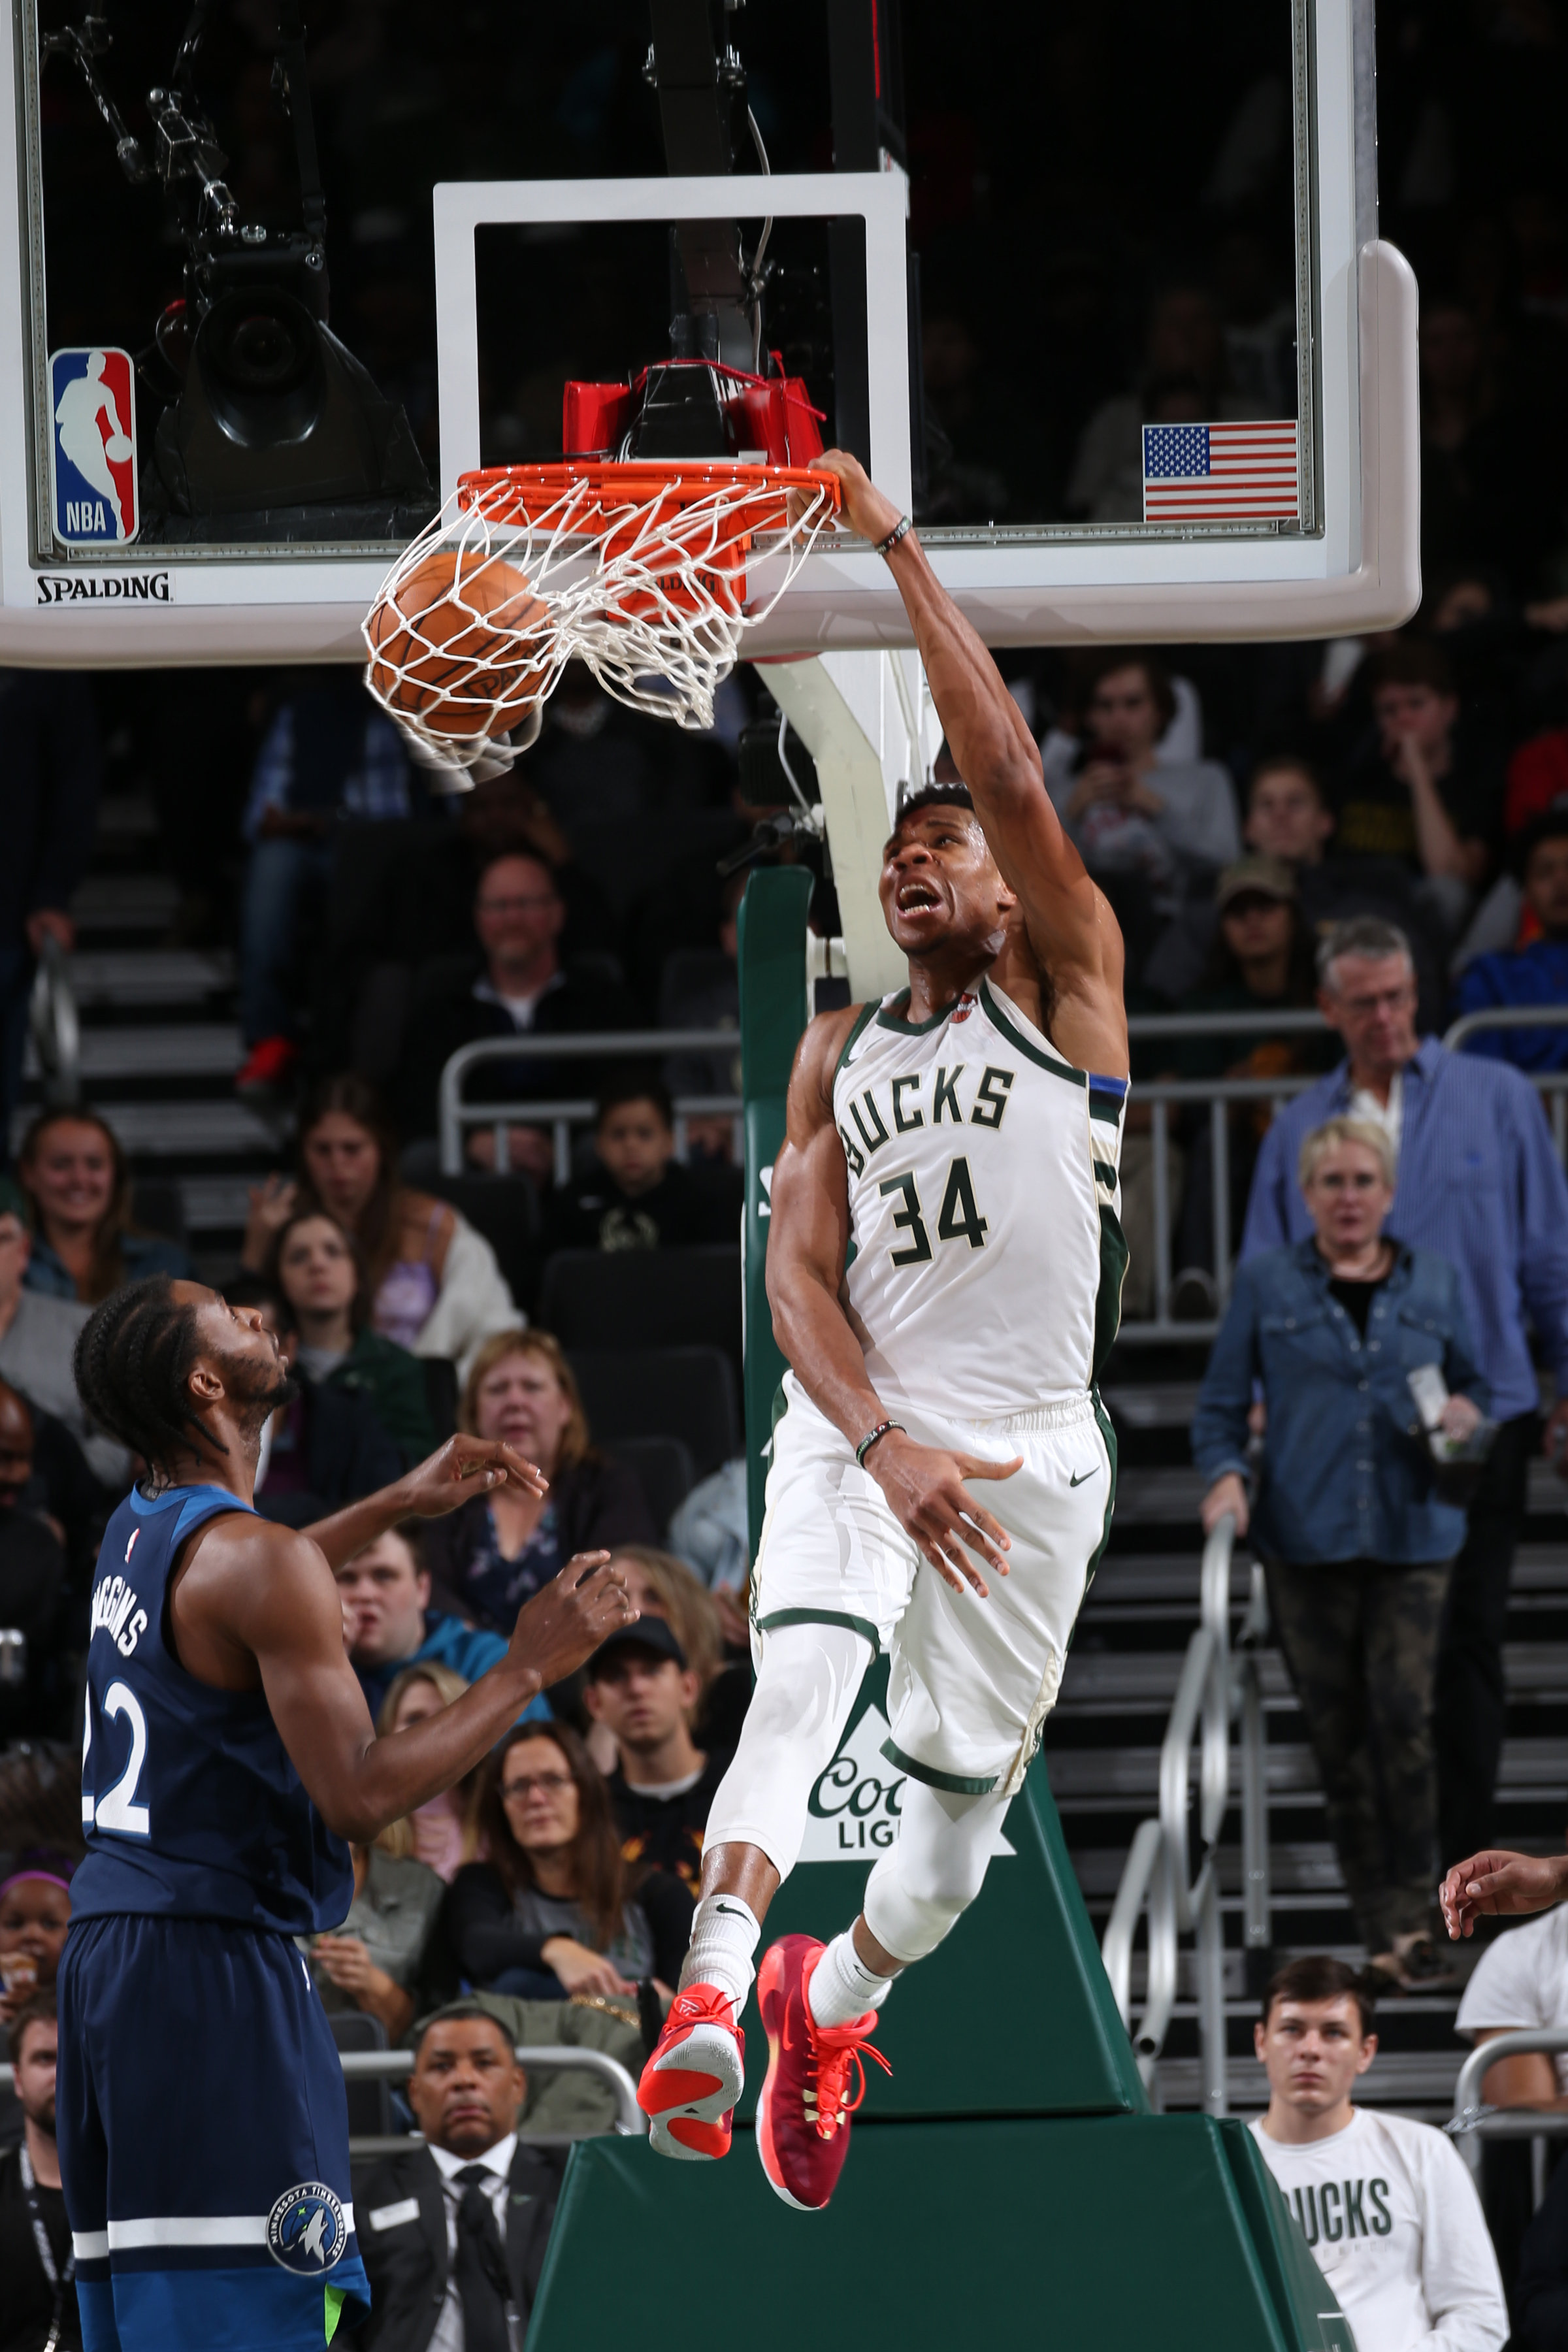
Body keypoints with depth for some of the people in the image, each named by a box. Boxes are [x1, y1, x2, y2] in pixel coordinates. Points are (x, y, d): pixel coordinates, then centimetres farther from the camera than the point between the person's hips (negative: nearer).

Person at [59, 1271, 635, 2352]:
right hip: (214, 1953, -10)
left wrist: (399, 1505, 39)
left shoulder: (134, 1534, 13)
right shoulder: (255, 1558, -16)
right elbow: (361, 1795, -20)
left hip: (109, 1945, 10)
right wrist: (529, 1667, -13)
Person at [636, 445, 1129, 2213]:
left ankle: (833, 2000, 35)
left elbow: (1008, 777, -14)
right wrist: (881, 1444, -15)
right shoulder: (839, 1055, 12)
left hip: (1032, 1453, -1)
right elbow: (799, 1275, 4)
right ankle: (713, 2002, -44)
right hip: (858, 1426, 1)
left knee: (963, 1799, 6)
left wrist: (899, 553, -12)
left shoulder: (1063, 987, 2)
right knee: (799, 1681, -27)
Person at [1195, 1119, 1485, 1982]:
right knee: (1340, 1731, 1)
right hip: (1307, 1538, 0)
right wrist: (1225, 1477, -10)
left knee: (1405, 1715, -13)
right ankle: (1382, 1929, 7)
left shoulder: (1434, 1284, 11)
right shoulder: (1266, 1284, 6)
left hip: (1412, 1531, 0)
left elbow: (1475, 1382, 19)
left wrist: (1465, 1412, -4)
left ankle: (1410, 1913, -6)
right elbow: (1221, 1404, 8)